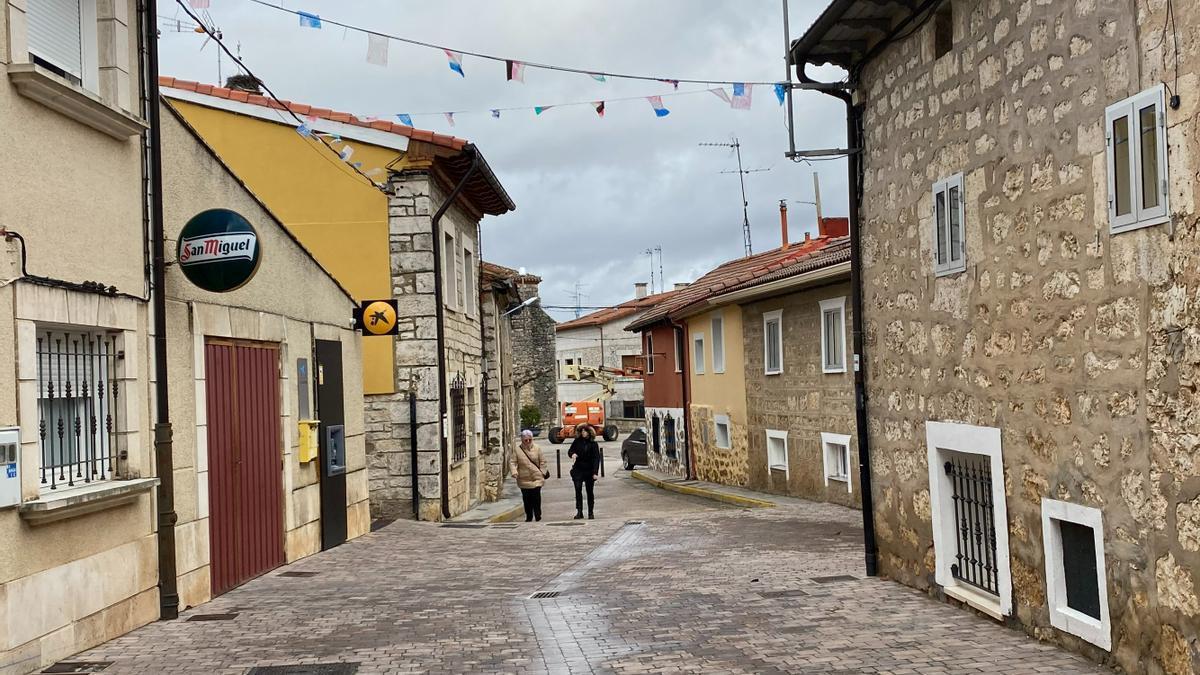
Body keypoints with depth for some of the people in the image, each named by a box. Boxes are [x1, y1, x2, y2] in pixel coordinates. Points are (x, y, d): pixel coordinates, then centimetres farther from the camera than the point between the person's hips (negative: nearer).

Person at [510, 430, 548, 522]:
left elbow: (542, 461, 8)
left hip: (536, 478, -1)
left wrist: (542, 472, 1)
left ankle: (537, 515, 3)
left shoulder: (536, 449, 4)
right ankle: (528, 517, 17)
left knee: (536, 497, -9)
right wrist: (514, 472, -16)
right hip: (524, 479, 1)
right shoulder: (517, 450, 1)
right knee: (526, 498, 5)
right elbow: (512, 462, 0)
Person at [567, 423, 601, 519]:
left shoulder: (593, 444, -4)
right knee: (578, 490, -8)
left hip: (589, 471, -1)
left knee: (590, 492, 7)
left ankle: (591, 512, 16)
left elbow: (596, 458, -8)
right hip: (578, 470, 1)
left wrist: (595, 472, -16)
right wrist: (572, 454, -14)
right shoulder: (577, 442, 2)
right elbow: (569, 451, 12)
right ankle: (579, 512, -7)